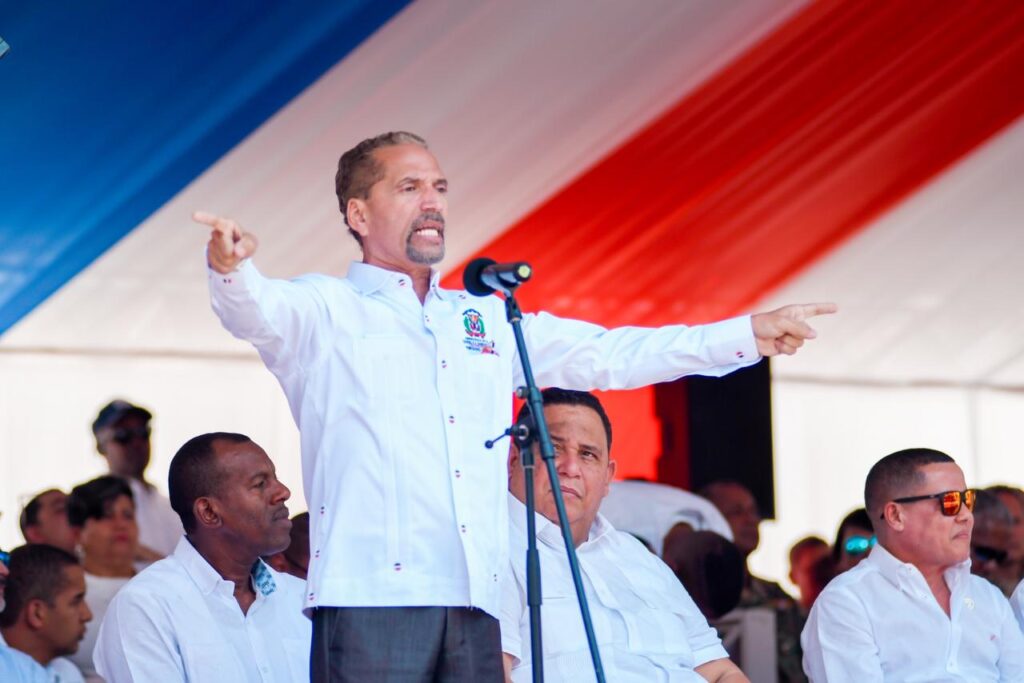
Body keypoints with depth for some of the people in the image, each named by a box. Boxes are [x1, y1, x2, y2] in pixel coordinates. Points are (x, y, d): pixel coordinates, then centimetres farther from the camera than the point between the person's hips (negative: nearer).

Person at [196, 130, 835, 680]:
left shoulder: (487, 321, 25)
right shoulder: (324, 310, 8)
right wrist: (230, 267, -38)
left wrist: (747, 335, 19)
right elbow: (256, 311, -13)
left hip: (474, 603, 5)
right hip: (371, 597, -5)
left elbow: (609, 354, 25)